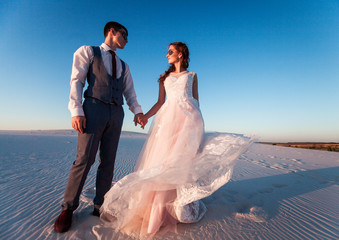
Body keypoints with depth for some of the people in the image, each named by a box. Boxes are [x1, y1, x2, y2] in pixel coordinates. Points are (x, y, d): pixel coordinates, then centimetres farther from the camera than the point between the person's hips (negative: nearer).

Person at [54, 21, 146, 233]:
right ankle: (68, 208, 13)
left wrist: (137, 111, -4)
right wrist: (76, 111, -12)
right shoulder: (87, 52, 12)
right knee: (85, 159, -6)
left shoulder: (124, 66, 24)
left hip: (116, 114, 5)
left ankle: (100, 206, 17)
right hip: (94, 109, -4)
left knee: (108, 162, 4)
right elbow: (76, 81, 1)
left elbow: (130, 93, 15)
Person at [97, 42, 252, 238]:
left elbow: (196, 99, 16)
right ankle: (157, 208, 8)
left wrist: (197, 120, 7)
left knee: (183, 158, -8)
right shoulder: (165, 77, 22)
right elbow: (160, 102, 13)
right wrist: (145, 116, -1)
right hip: (168, 119, 2)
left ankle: (182, 206, 6)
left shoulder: (192, 75, 19)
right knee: (163, 159, -4)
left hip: (188, 118, -1)